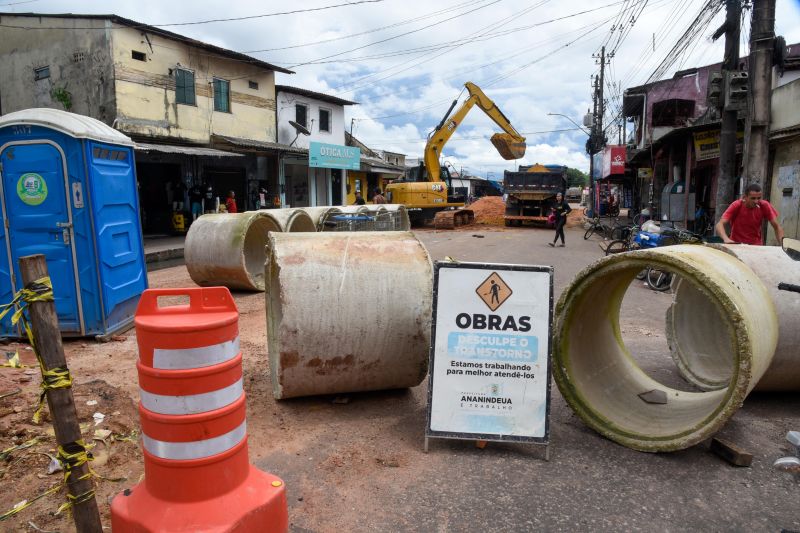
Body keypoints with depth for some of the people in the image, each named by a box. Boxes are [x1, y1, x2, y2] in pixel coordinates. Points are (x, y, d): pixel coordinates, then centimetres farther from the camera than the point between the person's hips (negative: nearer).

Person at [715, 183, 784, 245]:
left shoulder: (764, 206, -8)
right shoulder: (736, 206, -14)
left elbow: (776, 226, -4)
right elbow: (719, 224, -24)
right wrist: (726, 239, -42)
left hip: (756, 246, 1)